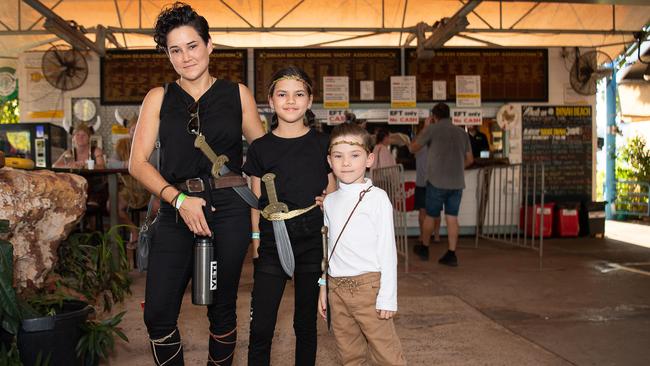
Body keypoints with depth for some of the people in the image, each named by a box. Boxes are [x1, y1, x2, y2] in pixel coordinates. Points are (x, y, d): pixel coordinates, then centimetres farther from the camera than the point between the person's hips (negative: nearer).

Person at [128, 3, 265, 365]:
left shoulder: (237, 94, 8)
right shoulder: (159, 98, 9)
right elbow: (138, 162, 2)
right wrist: (179, 199, -12)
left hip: (229, 208, -1)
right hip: (176, 210, 1)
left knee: (222, 308, 9)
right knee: (158, 313, -3)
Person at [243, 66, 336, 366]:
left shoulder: (322, 144, 3)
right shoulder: (260, 148, 2)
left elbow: (331, 197, 9)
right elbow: (256, 201, 6)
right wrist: (256, 240, 1)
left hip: (313, 242, 1)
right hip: (272, 241, 0)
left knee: (306, 324, 11)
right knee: (260, 327, -3)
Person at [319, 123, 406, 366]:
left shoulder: (377, 198, -7)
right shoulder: (330, 201, 9)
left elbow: (387, 250, -8)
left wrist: (388, 297, -10)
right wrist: (324, 287, 15)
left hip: (368, 284, -5)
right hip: (336, 286, 5)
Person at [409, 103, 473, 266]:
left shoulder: (432, 129, -4)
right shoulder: (462, 132, 10)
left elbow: (413, 148, 5)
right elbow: (469, 159, 16)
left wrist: (422, 131, 16)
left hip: (437, 181, -4)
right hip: (457, 182, 4)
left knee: (431, 216, 11)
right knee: (452, 218, 6)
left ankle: (424, 248, 25)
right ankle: (451, 254, 5)